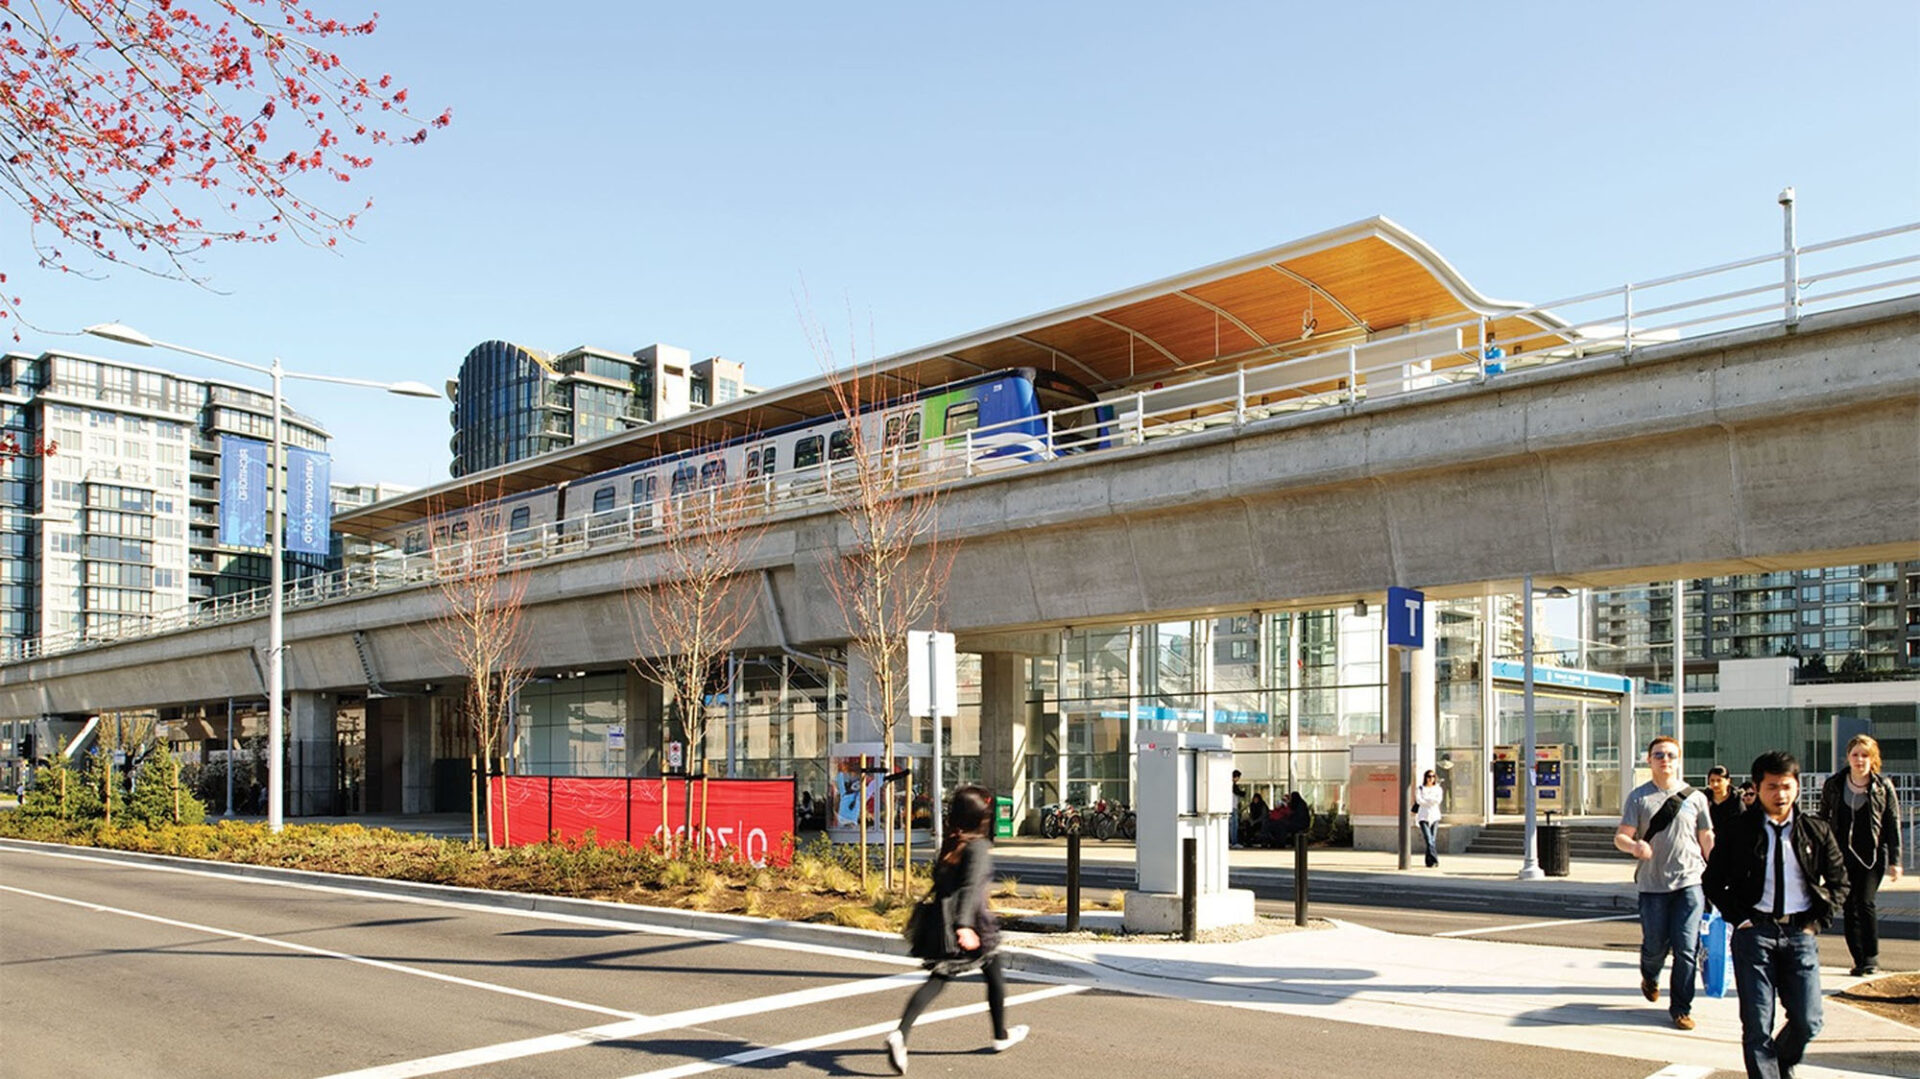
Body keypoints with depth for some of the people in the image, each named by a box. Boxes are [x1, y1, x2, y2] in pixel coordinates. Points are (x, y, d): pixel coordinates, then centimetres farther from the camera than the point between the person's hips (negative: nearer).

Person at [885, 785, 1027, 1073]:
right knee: (995, 974, 18)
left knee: (936, 980, 1)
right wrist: (965, 926, -35)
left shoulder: (949, 844, 8)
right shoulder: (979, 846, -14)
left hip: (944, 923, 6)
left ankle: (900, 1033, -19)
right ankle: (1001, 1036, 35)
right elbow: (971, 887, -26)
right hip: (974, 926, -6)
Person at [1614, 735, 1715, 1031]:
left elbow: (1707, 840, 13)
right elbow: (1620, 836, -1)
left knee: (1686, 948, -6)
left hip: (1690, 881, 0)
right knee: (1655, 945, 8)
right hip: (1652, 883, 0)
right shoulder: (1639, 797, 4)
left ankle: (1681, 1007, 7)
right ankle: (1650, 977, 41)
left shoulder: (1695, 797, 8)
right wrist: (1634, 845, -24)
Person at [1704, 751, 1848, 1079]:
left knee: (1808, 1021, 2)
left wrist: (1818, 921, 4)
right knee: (1757, 1024, -3)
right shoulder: (1739, 830, -1)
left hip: (1800, 932, 2)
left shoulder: (1816, 831, 6)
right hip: (1754, 932, -2)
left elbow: (1839, 882, 15)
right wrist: (1739, 918, -3)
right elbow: (1713, 880, 7)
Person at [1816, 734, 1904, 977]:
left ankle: (1872, 957, -1)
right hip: (1842, 855, 2)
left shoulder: (1884, 787, -1)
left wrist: (1895, 861, -2)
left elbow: (1893, 826, 1)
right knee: (1850, 907, 4)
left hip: (1872, 856, -2)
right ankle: (1859, 961, 12)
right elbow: (1823, 820, 10)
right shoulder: (1833, 785, 3)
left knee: (1865, 903, -14)